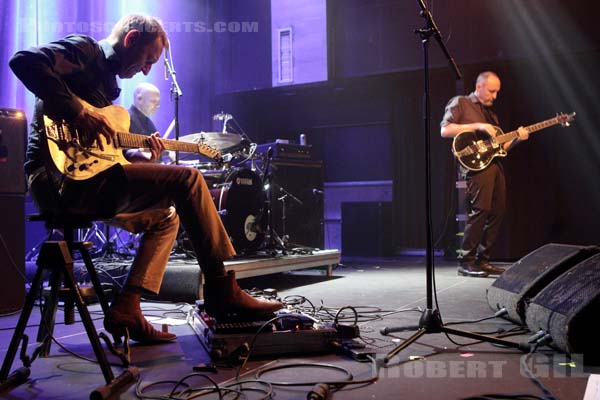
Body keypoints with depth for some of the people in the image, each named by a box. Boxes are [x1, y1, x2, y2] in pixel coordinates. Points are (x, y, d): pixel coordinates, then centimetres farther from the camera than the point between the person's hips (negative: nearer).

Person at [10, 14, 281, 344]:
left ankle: (126, 310, 5)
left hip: (82, 176, 10)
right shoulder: (84, 50, 1)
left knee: (166, 217, 18)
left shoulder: (106, 79, 27)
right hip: (63, 174, -10)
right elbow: (25, 60, -20)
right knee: (187, 179, -16)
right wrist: (79, 112, -24)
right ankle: (223, 291, -12)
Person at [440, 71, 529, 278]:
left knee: (497, 211, 2)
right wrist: (477, 126, -12)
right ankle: (466, 262, -14)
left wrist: (515, 138, 8)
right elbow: (445, 130, -8)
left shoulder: (491, 113, 29)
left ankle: (482, 260, 10)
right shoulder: (460, 103, 7)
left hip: (494, 164, 8)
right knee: (481, 209, -20)